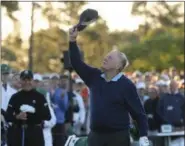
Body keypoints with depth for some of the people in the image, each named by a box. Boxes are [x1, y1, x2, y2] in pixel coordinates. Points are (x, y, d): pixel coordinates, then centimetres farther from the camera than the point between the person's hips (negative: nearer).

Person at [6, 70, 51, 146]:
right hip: (17, 133, 2)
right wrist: (17, 117, -18)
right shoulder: (15, 97, 7)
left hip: (35, 133, -1)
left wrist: (34, 111, -20)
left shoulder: (39, 97, 2)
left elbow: (47, 116, -5)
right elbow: (8, 116, 2)